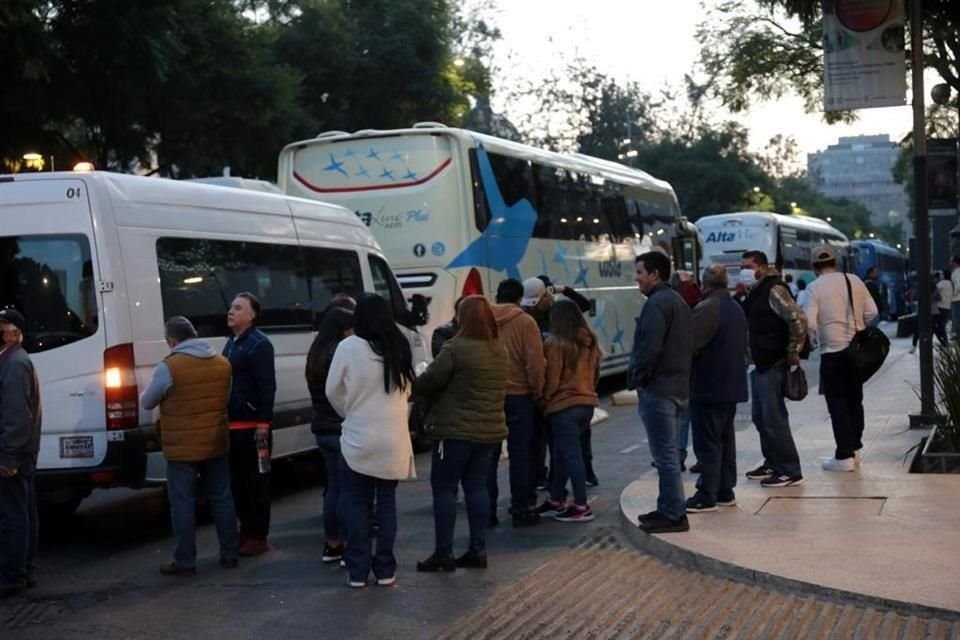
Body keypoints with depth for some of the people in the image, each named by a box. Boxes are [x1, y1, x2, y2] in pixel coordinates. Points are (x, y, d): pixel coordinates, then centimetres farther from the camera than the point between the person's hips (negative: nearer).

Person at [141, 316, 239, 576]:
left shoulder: (169, 367, -15)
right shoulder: (222, 363, 4)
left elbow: (147, 403, -2)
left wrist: (170, 398, 20)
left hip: (182, 448, -5)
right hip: (216, 445, 6)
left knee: (183, 504, 2)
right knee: (222, 499, 14)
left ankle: (185, 562, 5)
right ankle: (229, 554, 20)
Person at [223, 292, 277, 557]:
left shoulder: (259, 344, -10)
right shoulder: (232, 343, 18)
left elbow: (268, 387, -16)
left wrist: (263, 424, -22)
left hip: (251, 426, -9)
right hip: (233, 425, 9)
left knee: (256, 482, -2)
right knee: (237, 481, 13)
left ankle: (258, 537, 3)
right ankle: (246, 532, 22)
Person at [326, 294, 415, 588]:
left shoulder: (349, 347, -11)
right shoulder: (400, 348, 1)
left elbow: (333, 391, -3)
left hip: (358, 437, -3)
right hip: (393, 439, 3)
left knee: (356, 504, 6)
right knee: (386, 502, 11)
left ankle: (358, 570, 7)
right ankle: (385, 569, 13)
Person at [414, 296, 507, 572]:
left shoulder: (456, 349, -16)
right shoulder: (500, 350, 8)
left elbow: (428, 381, -14)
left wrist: (414, 385, 10)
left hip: (457, 430, -7)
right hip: (490, 430, 7)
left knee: (444, 488, 0)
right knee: (476, 486, 13)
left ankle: (444, 553, 0)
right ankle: (478, 549, 15)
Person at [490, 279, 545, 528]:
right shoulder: (525, 322, -7)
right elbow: (535, 362, -11)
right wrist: (537, 391, 2)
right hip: (518, 395, -3)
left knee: (488, 455, 8)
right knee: (520, 454, 4)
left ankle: (487, 510, 9)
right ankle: (521, 510, 6)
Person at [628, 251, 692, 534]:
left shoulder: (657, 304, -15)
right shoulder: (678, 301, 18)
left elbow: (649, 348, -22)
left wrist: (635, 379, -10)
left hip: (658, 389, -10)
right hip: (679, 387, 10)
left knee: (665, 455, -6)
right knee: (668, 453, 16)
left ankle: (673, 515, -4)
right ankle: (669, 509, 22)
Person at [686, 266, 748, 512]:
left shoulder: (706, 309, -18)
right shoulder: (737, 309, 13)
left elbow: (690, 345, -20)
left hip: (708, 388, -9)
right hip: (732, 385, 9)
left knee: (707, 443, -6)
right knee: (725, 440, 14)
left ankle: (706, 496, -5)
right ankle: (725, 491, 19)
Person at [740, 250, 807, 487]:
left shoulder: (773, 291, -14)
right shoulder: (754, 293, 15)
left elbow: (798, 320, -22)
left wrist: (793, 353, -17)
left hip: (774, 365, -10)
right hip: (759, 365, 10)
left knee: (774, 419, -9)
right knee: (760, 417, 15)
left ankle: (790, 471, -3)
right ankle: (772, 463, 26)